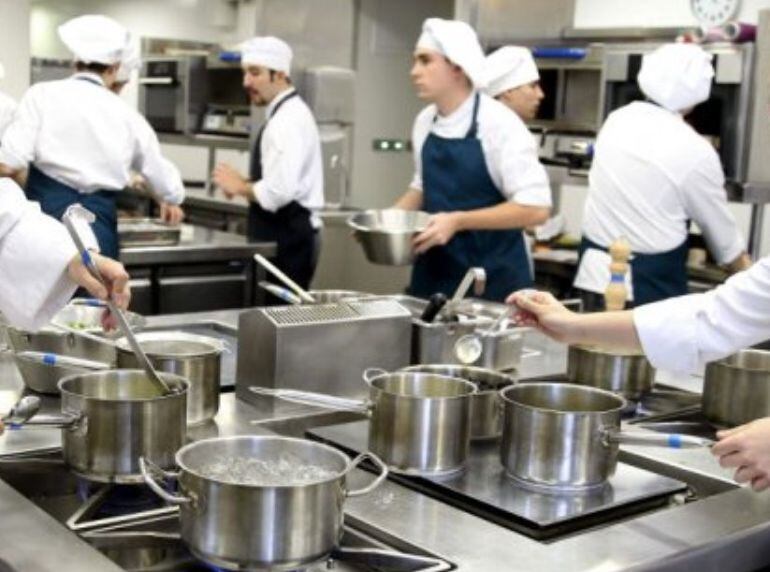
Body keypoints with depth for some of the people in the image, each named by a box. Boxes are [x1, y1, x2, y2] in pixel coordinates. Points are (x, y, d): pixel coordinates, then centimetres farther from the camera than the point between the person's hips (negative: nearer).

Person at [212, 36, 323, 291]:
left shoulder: (288, 120, -16)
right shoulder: (284, 114, 16)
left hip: (287, 242, -10)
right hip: (287, 237, 10)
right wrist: (244, 183, 9)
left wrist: (239, 187, -10)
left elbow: (280, 191, -26)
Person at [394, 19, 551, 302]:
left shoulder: (499, 124, -16)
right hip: (433, 274, 6)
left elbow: (535, 207, -20)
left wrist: (457, 221, -24)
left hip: (491, 279, -6)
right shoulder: (424, 121, 5)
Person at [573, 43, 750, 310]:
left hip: (594, 271, 6)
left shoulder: (617, 120, 3)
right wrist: (750, 277, 19)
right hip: (650, 282, -5)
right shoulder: (695, 151, -10)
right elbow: (722, 231, 3)